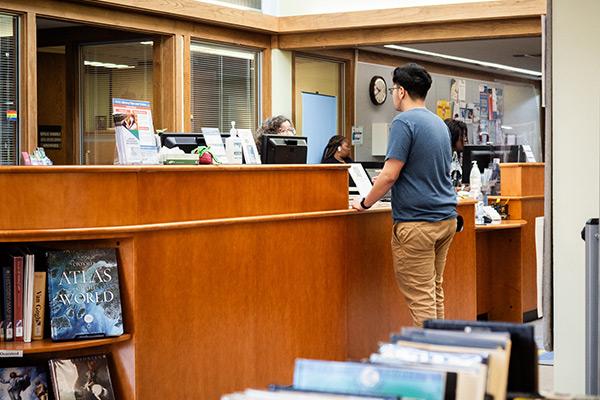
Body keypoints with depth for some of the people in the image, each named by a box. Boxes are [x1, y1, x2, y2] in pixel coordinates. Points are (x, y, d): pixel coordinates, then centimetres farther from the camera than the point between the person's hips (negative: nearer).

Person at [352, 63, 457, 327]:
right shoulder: (439, 123, 15)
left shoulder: (404, 122, -12)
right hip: (446, 217, 9)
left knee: (420, 296, -5)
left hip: (417, 221, -9)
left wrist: (365, 203, -2)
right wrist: (384, 183, 30)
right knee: (435, 290, 15)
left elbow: (390, 174, -17)